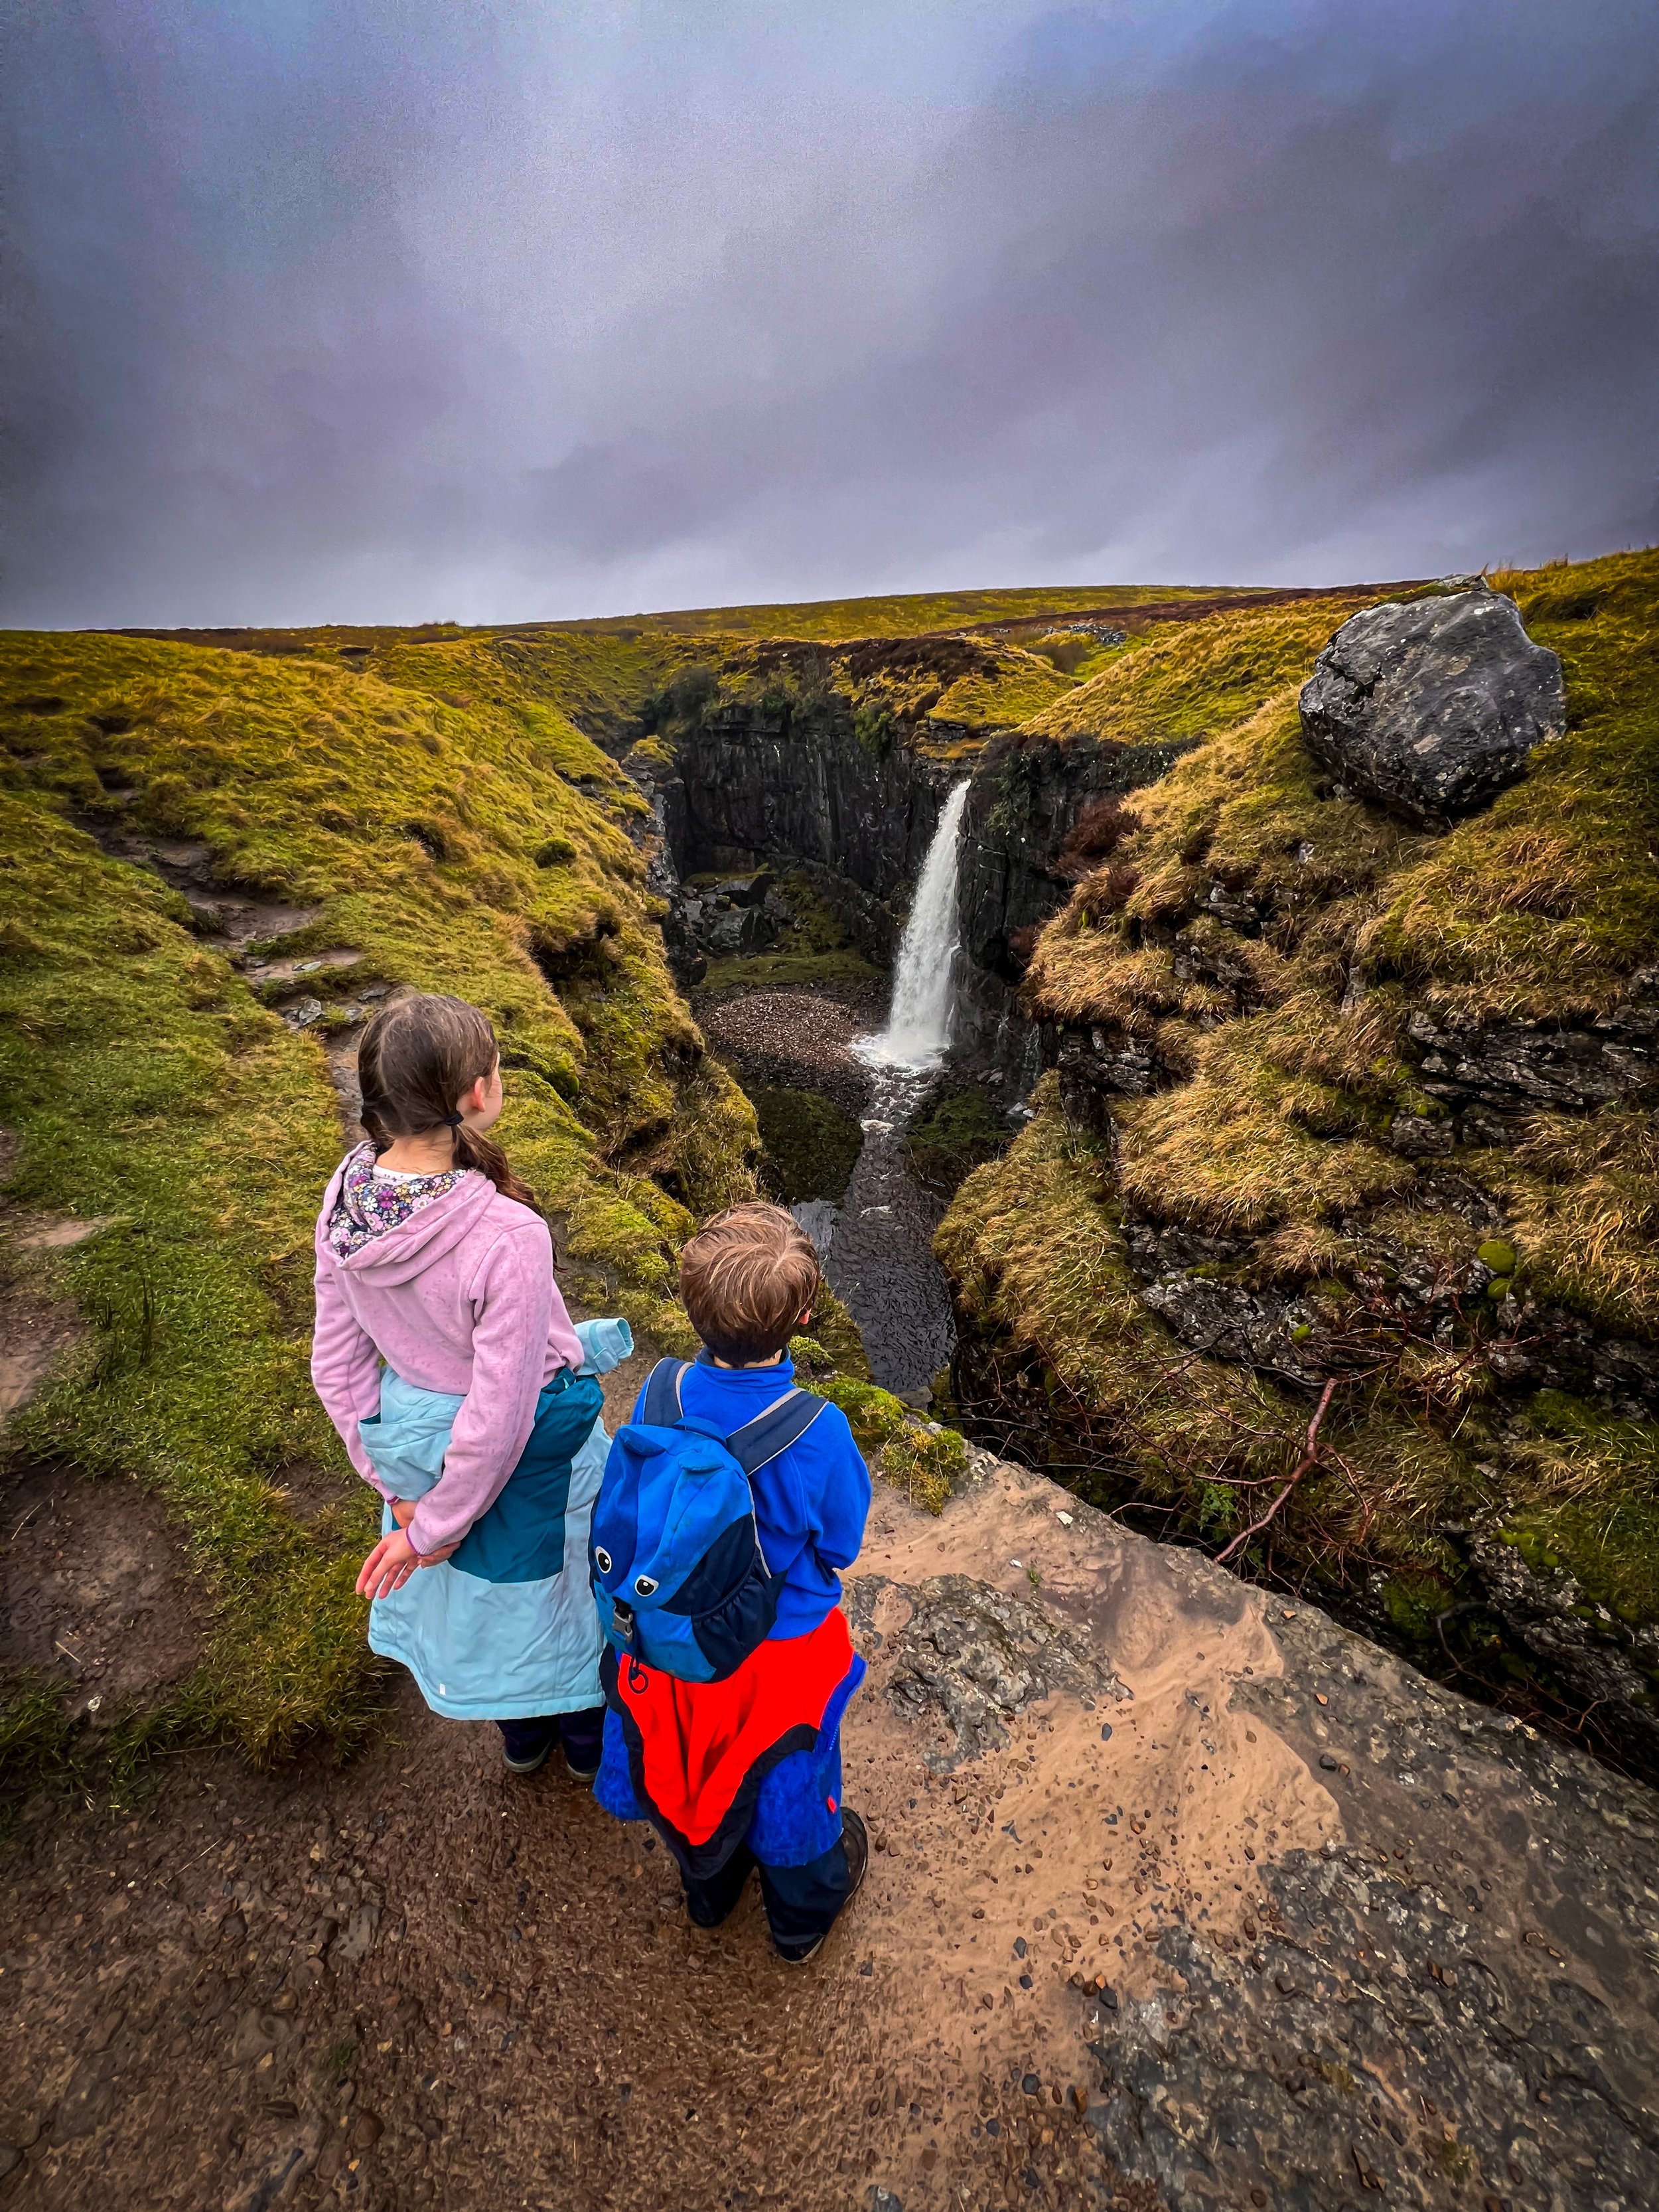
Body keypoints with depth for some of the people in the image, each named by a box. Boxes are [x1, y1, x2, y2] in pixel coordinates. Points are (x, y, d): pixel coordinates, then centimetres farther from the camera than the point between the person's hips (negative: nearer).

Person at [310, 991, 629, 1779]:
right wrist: (432, 1525, -11)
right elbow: (499, 1417, -29)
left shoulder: (347, 1199, -18)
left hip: (420, 1444, 6)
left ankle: (521, 1734, 61)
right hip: (532, 1461, -5)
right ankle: (587, 1739, 56)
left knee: (469, 1587, 32)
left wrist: (397, 1486, 2)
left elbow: (338, 1364, -7)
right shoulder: (507, 1236, -38)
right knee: (555, 1586, 26)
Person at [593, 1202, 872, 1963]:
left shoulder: (662, 1392, -26)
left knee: (688, 1765, 33)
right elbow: (842, 1543, -17)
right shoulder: (816, 1431, -36)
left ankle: (708, 1888, 63)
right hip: (779, 1649, -3)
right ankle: (804, 1912, 58)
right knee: (787, 1781, 28)